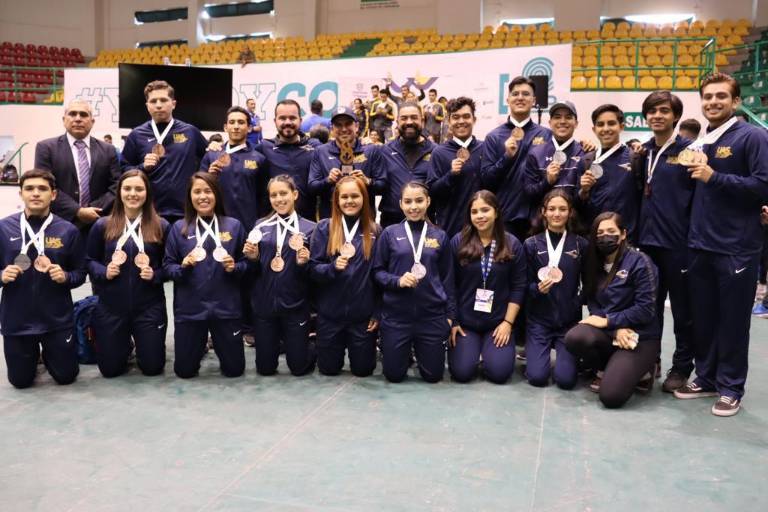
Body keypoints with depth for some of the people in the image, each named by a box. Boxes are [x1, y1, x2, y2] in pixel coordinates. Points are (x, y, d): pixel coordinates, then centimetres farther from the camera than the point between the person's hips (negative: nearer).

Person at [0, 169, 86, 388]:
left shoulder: (68, 230, -6)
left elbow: (80, 273, 1)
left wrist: (65, 277, -19)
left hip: (57, 320, 0)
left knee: (66, 376, 13)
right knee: (21, 381, 14)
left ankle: (49, 352, 44)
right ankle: (33, 353, 46)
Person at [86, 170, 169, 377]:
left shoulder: (161, 227, -3)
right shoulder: (102, 226, -1)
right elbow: (90, 261, 7)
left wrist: (155, 275, -15)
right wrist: (104, 272, -12)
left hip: (149, 306, 0)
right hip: (110, 306, 1)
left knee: (152, 367, 5)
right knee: (110, 369, 8)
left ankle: (138, 345, 39)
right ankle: (125, 345, 42)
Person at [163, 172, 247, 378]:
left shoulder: (233, 226, 0)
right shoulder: (179, 228, 0)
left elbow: (246, 264, 5)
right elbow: (167, 266, 2)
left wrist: (234, 267, -16)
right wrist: (183, 267, -19)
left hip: (225, 307, 0)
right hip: (189, 308, 0)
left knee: (235, 369, 9)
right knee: (184, 370, 10)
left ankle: (217, 344, 41)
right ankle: (200, 345, 43)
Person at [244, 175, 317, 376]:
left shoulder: (309, 228, -2)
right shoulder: (260, 226, 5)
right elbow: (253, 270, 8)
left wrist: (303, 263, -21)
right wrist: (253, 258, -13)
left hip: (295, 306, -2)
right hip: (264, 304, 2)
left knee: (299, 367, 6)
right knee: (265, 367, 12)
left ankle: (309, 351, 39)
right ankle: (276, 343, 43)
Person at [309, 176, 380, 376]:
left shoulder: (375, 231, -2)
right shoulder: (324, 228, -4)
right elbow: (313, 268, -5)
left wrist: (377, 313, -1)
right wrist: (333, 267, -26)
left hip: (363, 313, 0)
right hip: (330, 312, 0)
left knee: (363, 369, 10)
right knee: (328, 369, 12)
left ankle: (367, 347, 42)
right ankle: (338, 349, 45)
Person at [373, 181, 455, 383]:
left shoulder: (440, 236, 3)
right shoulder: (390, 234, -2)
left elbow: (447, 278, 8)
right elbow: (377, 271, 1)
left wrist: (450, 314, 5)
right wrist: (397, 281, -17)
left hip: (432, 314, 1)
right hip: (396, 314, -1)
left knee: (433, 375, 9)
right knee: (394, 375, 8)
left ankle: (419, 351, 41)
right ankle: (404, 351, 40)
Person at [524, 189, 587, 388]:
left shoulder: (581, 245, 0)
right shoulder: (531, 244, -1)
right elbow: (524, 285, 0)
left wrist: (577, 305, -9)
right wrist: (538, 289, -19)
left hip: (569, 320, 0)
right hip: (538, 320, 0)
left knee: (565, 379, -10)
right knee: (537, 377, -10)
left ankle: (562, 353, 24)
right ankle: (543, 353, 24)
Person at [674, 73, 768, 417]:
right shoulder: (700, 143, 12)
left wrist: (714, 177, -18)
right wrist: (692, 172, 5)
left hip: (737, 249, -6)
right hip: (700, 246, 6)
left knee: (733, 321, 5)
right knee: (702, 319, 13)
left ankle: (730, 388, 18)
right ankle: (706, 379, 27)